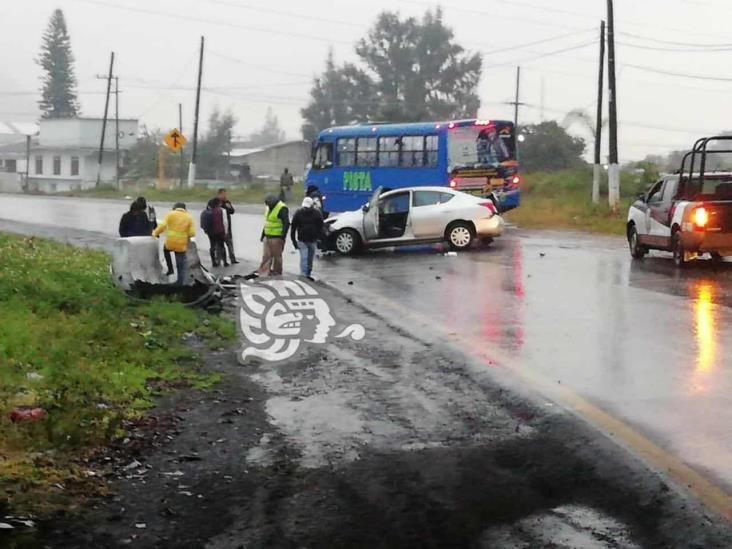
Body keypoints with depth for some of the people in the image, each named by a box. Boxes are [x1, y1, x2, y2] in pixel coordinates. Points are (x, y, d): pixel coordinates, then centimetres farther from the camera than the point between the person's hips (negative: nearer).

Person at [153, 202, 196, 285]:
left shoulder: (171, 214, 0)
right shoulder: (189, 217, 4)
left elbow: (162, 225, -11)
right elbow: (192, 233, -4)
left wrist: (155, 233, 4)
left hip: (170, 242, -1)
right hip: (182, 244, 1)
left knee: (166, 249, 34)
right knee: (181, 264, 11)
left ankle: (170, 269, 29)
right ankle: (180, 281, 12)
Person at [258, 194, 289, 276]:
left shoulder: (282, 209, -15)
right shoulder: (269, 208, 14)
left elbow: (286, 224, -18)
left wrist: (282, 237, -21)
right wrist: (263, 235, 24)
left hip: (277, 238, -8)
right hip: (268, 237, 8)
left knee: (277, 257, 1)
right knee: (266, 256, 7)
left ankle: (277, 274, 10)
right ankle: (263, 274, 10)